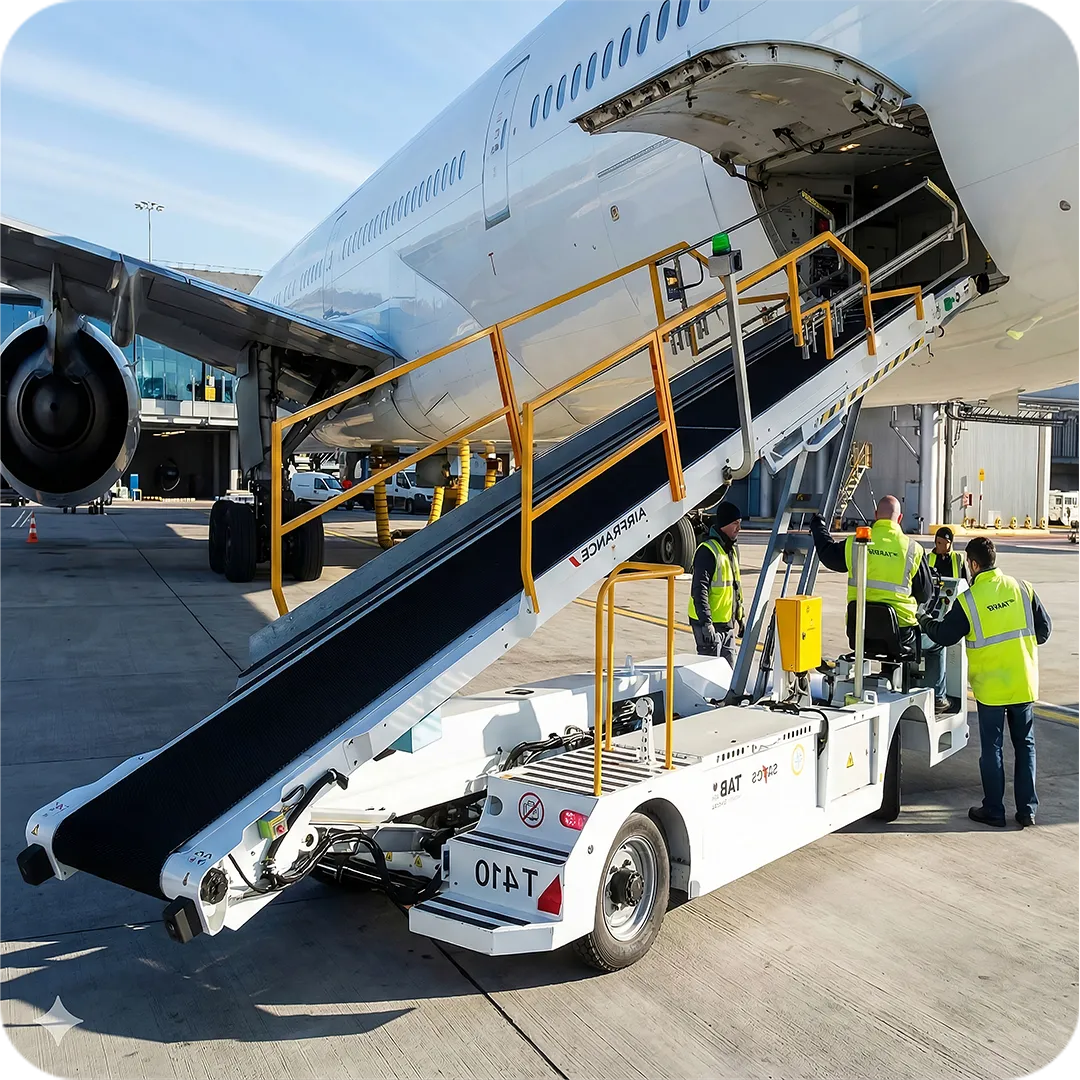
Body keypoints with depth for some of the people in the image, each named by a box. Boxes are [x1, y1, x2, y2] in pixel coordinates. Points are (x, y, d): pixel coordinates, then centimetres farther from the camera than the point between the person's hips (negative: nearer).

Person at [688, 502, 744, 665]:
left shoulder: (733, 549, 14)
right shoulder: (707, 551, -17)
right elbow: (699, 590, -22)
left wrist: (740, 617, 23)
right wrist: (706, 623, -27)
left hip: (728, 623, 9)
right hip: (710, 623, -9)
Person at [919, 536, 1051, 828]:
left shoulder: (968, 600, -13)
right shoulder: (1022, 589, -3)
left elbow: (945, 636, -3)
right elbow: (1044, 630, 4)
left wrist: (926, 622, 17)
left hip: (990, 687, -3)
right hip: (1024, 683, 3)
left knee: (992, 748, 7)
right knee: (1025, 745, 14)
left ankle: (993, 811, 13)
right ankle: (1027, 809, 17)